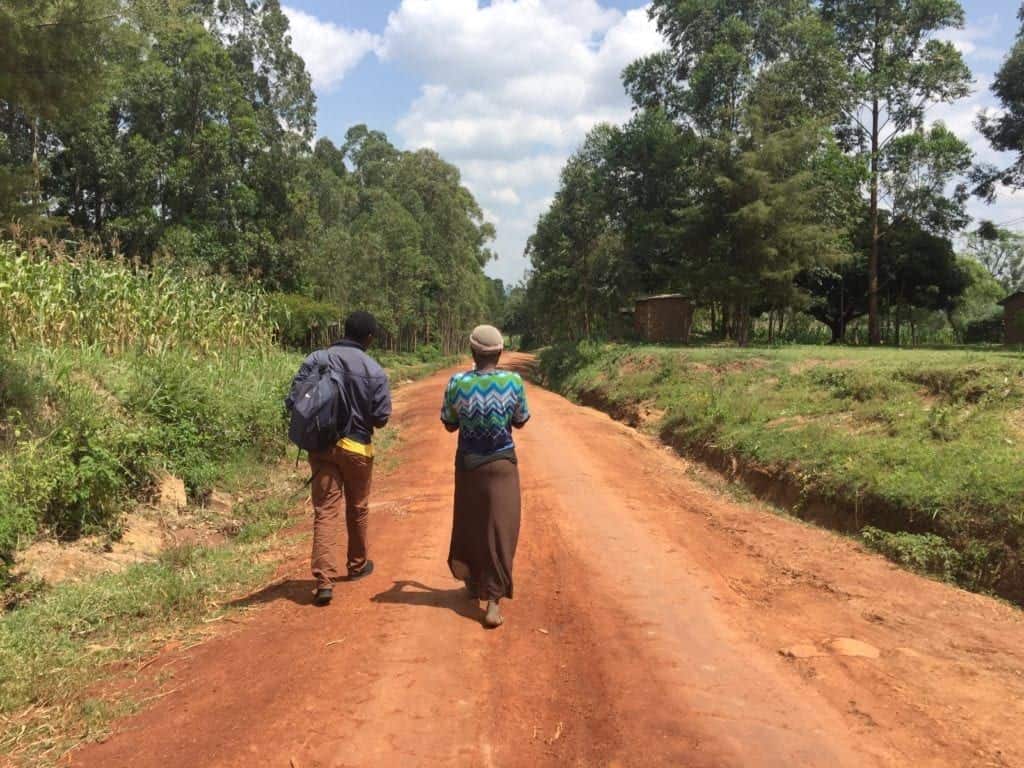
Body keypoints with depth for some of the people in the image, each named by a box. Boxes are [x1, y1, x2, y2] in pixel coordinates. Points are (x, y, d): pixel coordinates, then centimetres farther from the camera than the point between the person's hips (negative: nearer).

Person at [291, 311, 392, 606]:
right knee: (357, 509, 18)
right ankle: (357, 565, 35)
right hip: (357, 447, -1)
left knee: (325, 511, 1)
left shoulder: (316, 360, -4)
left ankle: (324, 580, -8)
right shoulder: (374, 371, -10)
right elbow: (381, 418, -9)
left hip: (321, 445, 1)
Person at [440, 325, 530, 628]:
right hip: (502, 463, -2)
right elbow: (520, 421, 2)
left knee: (469, 523, 20)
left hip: (468, 463, 2)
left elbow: (449, 424, 2)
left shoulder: (458, 383, -11)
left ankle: (473, 582, 38)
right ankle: (493, 600, -2)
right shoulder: (513, 381, -12)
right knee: (500, 529, 3)